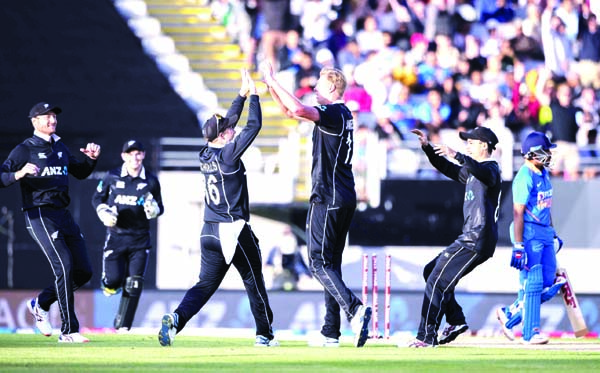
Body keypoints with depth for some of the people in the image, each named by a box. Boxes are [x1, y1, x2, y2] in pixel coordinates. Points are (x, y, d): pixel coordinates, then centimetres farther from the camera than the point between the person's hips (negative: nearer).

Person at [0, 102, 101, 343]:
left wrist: (91, 159, 12)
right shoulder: (25, 149, -2)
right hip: (39, 215, -7)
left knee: (84, 271, 3)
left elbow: (80, 172, 31)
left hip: (63, 215, 7)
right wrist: (21, 173, -28)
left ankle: (41, 304, 24)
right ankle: (68, 331, -16)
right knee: (64, 266, -18)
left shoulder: (60, 148, 19)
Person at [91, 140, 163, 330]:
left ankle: (123, 325, 7)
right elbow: (97, 198, 12)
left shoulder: (151, 181, 2)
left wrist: (154, 210, -12)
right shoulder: (112, 177, 0)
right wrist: (103, 212, -7)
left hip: (140, 239, 1)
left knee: (134, 284, -5)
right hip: (116, 235, -1)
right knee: (113, 282, -12)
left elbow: (160, 207, 11)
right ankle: (109, 284, 27)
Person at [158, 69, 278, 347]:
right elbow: (254, 126, -13)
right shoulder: (227, 155, -14)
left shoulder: (206, 155, 6)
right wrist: (253, 94, -2)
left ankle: (176, 318, -18)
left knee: (206, 284, 5)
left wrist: (242, 95, 20)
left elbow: (228, 122, 20)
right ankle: (265, 335, 17)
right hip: (234, 231, -7)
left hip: (210, 232, 7)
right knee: (254, 281, 9)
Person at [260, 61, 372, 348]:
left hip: (328, 198, -10)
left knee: (319, 262, -10)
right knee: (331, 263, 12)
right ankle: (331, 332, 13)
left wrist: (272, 80, -21)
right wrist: (270, 84, 15)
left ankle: (354, 308, -28)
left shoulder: (334, 113, -14)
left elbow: (297, 109, -31)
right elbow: (290, 111, 24)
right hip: (344, 198, 10)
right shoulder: (341, 114, 16)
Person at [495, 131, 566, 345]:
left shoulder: (544, 174, 12)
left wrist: (553, 233, 25)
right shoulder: (525, 178, -16)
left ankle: (510, 314, 18)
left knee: (549, 284, 7)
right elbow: (518, 213, -19)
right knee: (532, 285, -5)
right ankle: (530, 333, 2)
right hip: (529, 235, -9)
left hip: (545, 234, 9)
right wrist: (518, 246, -22)